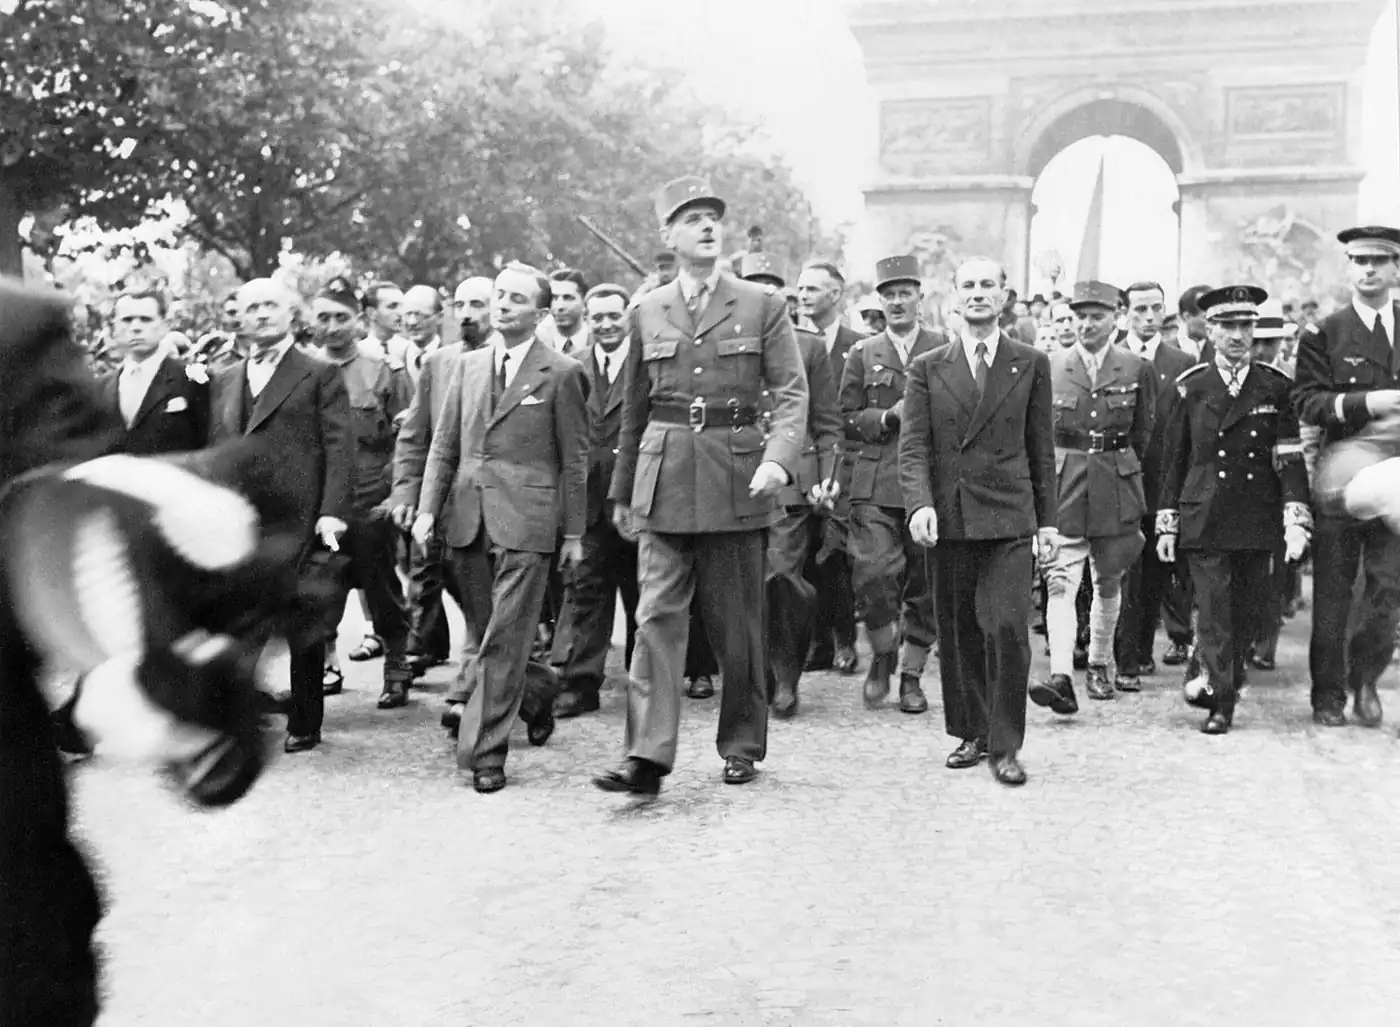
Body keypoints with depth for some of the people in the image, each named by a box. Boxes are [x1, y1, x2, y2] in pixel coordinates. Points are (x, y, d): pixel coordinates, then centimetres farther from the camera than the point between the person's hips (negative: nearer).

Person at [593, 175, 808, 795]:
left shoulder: (762, 306, 2)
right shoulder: (647, 313, 9)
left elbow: (791, 394, -4)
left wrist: (778, 459, -21)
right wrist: (622, 492, 19)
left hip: (736, 482, -1)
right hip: (663, 479, 1)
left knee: (736, 622, 8)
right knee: (657, 614, -7)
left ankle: (742, 746, 22)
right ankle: (647, 756, -9)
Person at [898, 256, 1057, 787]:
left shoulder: (1031, 364, 8)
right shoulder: (928, 368, 8)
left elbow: (1042, 448, 9)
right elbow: (913, 445, 1)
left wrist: (1048, 520, 6)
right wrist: (920, 503, -15)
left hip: (1008, 518, -1)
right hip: (948, 519, 2)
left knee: (1006, 627, -11)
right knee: (957, 632, 6)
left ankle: (1004, 745, 0)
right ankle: (970, 733, 20)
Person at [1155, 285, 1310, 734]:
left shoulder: (1276, 387, 5)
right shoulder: (1191, 387, 4)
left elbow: (1290, 458, 1)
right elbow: (1173, 459, 7)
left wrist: (1296, 519, -9)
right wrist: (1166, 524, 5)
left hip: (1257, 524, 1)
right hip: (1203, 522, -1)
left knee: (1245, 614, 7)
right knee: (1213, 612, -5)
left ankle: (1212, 680, 24)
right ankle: (1222, 702, 1)